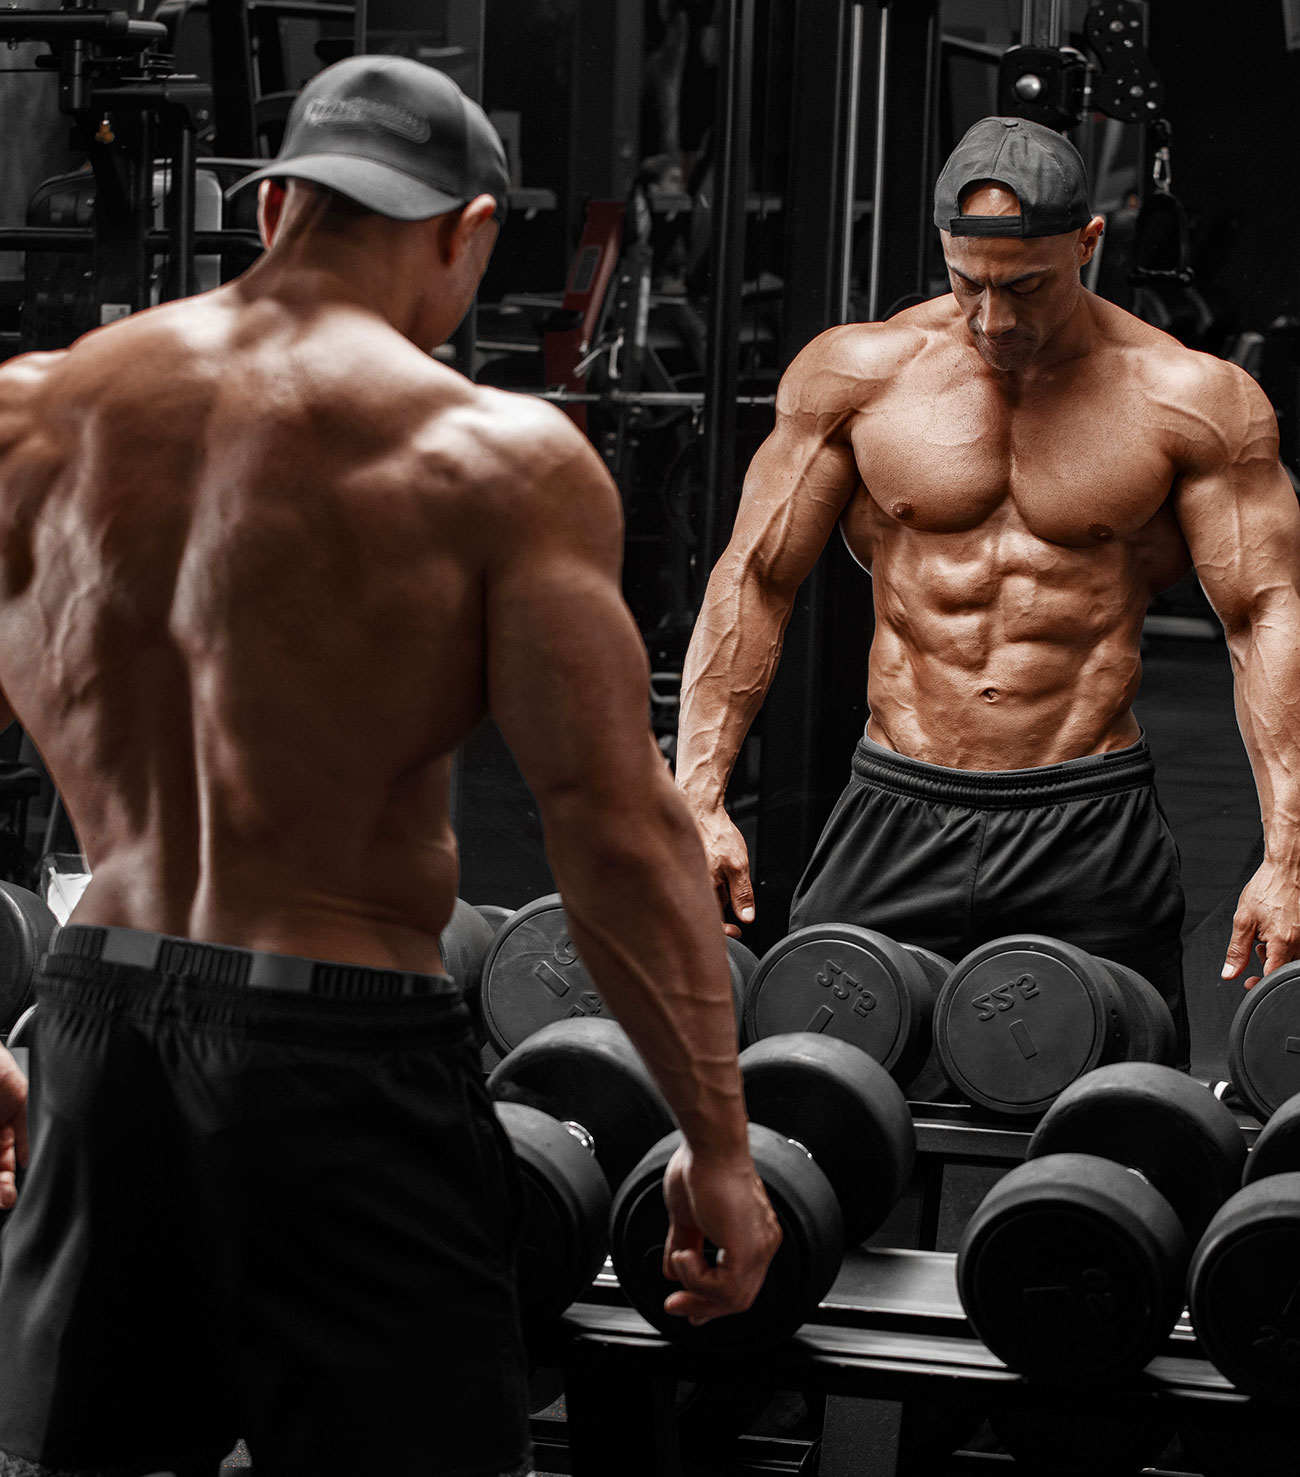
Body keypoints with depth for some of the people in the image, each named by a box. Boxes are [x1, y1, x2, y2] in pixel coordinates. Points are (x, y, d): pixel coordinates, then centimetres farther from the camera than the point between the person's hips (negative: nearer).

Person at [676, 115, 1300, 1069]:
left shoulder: (1192, 401, -1)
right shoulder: (857, 374, 3)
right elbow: (755, 578, 6)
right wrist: (700, 795, -3)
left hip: (1091, 834, -1)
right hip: (896, 815, 1)